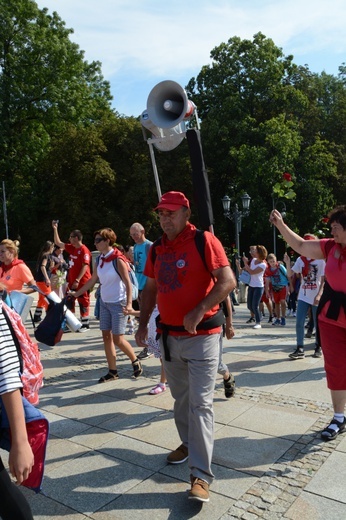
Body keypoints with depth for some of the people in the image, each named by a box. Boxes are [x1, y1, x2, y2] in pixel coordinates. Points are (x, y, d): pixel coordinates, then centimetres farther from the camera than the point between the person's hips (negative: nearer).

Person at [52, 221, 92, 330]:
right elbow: (58, 243, 20)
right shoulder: (71, 248, 10)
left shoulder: (84, 250, -15)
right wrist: (55, 229, 16)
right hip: (72, 281, 9)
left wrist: (77, 280, -23)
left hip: (82, 282, -9)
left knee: (83, 303, 1)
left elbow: (85, 266, -20)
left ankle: (85, 324, 10)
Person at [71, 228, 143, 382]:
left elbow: (128, 283, -18)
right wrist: (76, 293, 14)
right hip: (104, 302, 7)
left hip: (118, 303, -7)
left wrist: (129, 303, -28)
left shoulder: (118, 259, -15)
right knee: (106, 336, 7)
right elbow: (92, 280, 15)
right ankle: (112, 371, 17)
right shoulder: (99, 259, 5)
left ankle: (135, 361, 20)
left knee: (117, 339, -5)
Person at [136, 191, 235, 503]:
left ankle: (201, 474, 5)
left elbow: (228, 281, -17)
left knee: (200, 403, -4)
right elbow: (150, 289, 15)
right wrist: (143, 324, 10)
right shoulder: (157, 250, 7)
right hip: (169, 335, 6)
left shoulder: (204, 240, -12)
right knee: (181, 398, 19)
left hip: (202, 335, -6)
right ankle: (188, 443, 40)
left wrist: (199, 311, -25)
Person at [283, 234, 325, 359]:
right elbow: (290, 274, -1)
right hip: (303, 297, 3)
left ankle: (318, 347, 25)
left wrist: (319, 295, -16)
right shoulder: (301, 259, 5)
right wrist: (287, 263, -17)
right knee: (299, 323, -3)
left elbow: (323, 280, -7)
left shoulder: (320, 260, -5)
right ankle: (300, 349, 2)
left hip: (316, 297, -3)